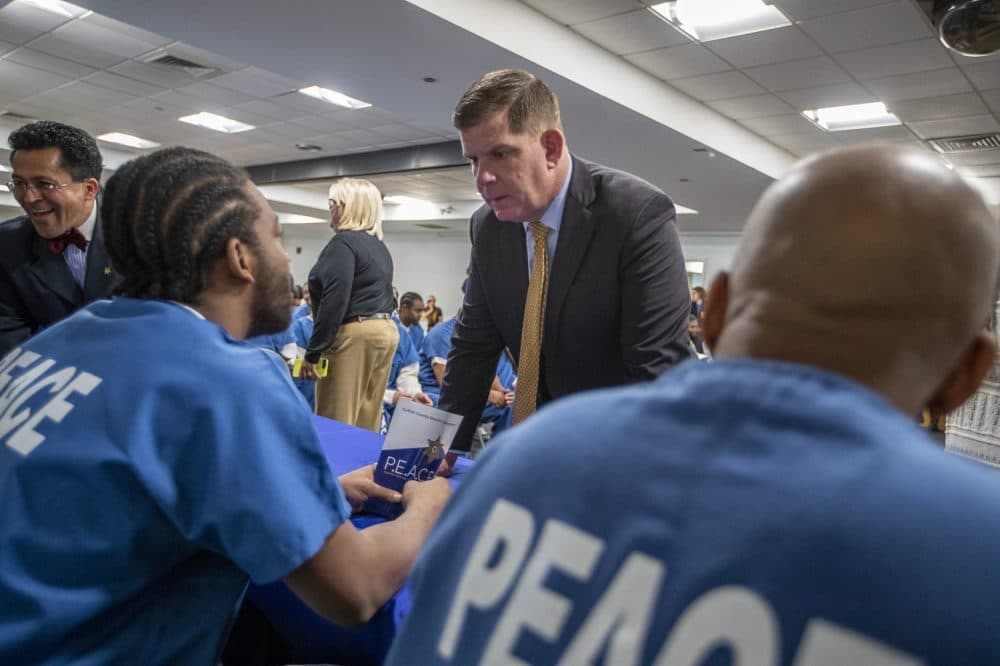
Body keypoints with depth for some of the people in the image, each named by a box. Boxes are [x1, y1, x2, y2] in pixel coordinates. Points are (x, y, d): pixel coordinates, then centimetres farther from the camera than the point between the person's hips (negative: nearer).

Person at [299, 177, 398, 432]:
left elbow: (333, 303, -17)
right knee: (367, 424, 12)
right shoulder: (380, 247, 18)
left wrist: (312, 353, -15)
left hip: (355, 334, -9)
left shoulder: (343, 243, -9)